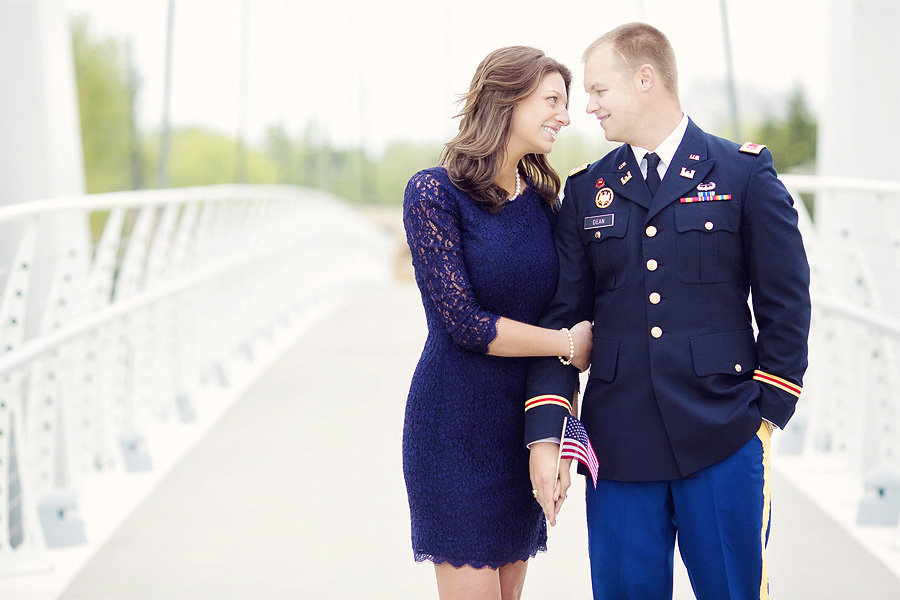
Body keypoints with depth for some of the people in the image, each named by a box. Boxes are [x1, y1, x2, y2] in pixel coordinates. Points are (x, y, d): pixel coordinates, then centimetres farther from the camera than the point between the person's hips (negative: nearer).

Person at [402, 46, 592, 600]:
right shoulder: (434, 192, -10)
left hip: (525, 424, 6)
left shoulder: (544, 199, 8)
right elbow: (465, 324, -15)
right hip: (457, 424, -6)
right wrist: (566, 344, -8)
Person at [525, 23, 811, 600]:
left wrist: (768, 416, -2)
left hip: (722, 444, -2)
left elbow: (786, 303, 2)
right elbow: (561, 316, 8)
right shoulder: (585, 191, 10)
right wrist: (545, 433, -1)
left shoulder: (745, 173, 2)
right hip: (619, 440, 2)